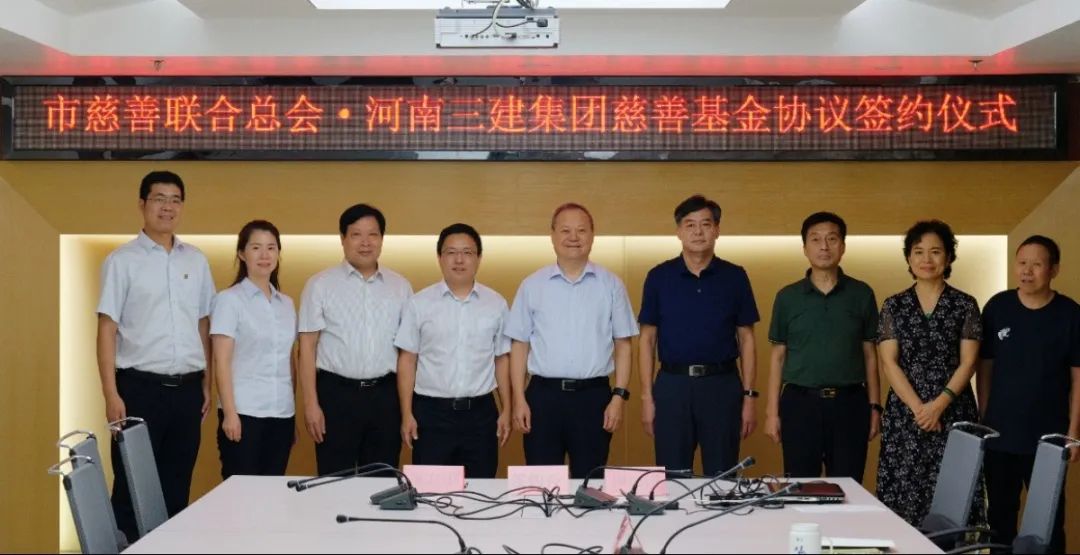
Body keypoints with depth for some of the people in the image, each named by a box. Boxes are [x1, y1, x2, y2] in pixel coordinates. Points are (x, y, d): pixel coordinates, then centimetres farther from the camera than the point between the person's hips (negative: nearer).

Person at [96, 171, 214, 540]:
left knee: (177, 485, 11)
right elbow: (107, 328, -5)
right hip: (141, 386, -4)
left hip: (187, 387, 4)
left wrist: (207, 383, 10)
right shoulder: (122, 260, -2)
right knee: (132, 486, 3)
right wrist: (111, 394, -11)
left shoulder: (197, 260, 10)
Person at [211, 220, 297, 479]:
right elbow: (221, 362, -8)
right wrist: (229, 413, -14)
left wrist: (294, 413, 11)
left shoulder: (286, 303, 12)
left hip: (282, 413, 5)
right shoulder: (229, 300, -3)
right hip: (245, 412, -5)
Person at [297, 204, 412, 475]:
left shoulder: (400, 286, 7)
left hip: (385, 394, 3)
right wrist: (311, 403, -7)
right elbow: (308, 346, -2)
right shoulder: (320, 285, -1)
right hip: (337, 392, -2)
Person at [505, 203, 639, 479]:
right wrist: (519, 399, -1)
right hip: (544, 394, 0)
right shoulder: (532, 285, 4)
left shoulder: (611, 285, 4)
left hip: (593, 395, 0)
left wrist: (619, 396, -3)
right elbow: (519, 345, 5)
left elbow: (623, 344, 5)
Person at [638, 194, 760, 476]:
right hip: (672, 385, 0)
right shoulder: (659, 277, 2)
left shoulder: (734, 277, 3)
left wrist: (749, 396, 0)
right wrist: (647, 397, -1)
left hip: (722, 385, 0)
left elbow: (746, 339, 5)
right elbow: (647, 339, 4)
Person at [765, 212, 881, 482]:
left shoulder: (862, 294, 5)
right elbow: (778, 356, 5)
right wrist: (772, 411, 1)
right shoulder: (788, 297, 4)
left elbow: (870, 354, 8)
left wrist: (874, 406, 3)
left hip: (850, 403, 0)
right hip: (800, 402, 0)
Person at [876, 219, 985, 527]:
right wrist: (918, 407, -11)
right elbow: (889, 363, 0)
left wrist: (939, 405, -13)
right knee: (903, 490, -1)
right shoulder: (894, 306, 6)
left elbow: (967, 363, -1)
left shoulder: (965, 305, 4)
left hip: (953, 412, -1)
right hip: (905, 412, 1)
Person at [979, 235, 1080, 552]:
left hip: (1048, 437, -2)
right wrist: (983, 419, 3)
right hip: (999, 436, 2)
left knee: (1049, 519, 5)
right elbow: (985, 367, 5)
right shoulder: (997, 307, -1)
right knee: (1000, 516, 13)